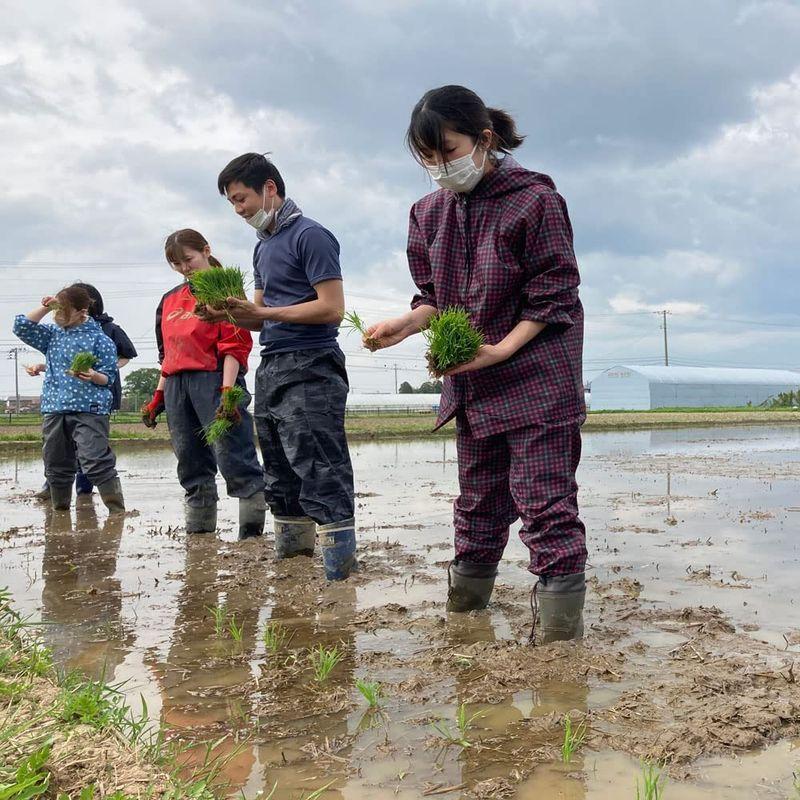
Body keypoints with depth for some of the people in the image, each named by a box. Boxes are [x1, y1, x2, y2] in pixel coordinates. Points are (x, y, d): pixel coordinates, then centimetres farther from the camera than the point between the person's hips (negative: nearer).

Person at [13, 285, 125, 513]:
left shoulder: (99, 339, -3)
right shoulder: (53, 334, 15)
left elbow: (110, 376, -3)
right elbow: (22, 326, 16)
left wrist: (93, 377, -23)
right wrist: (45, 308, 8)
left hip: (89, 410, -6)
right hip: (54, 410, 6)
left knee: (96, 463, -16)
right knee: (56, 466, 12)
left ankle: (117, 510, -11)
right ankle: (60, 511, 25)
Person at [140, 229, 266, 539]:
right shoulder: (169, 300, 20)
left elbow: (234, 346, -8)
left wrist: (227, 391, -18)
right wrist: (158, 397, 19)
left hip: (214, 381, -7)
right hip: (177, 385, 7)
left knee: (234, 458, -11)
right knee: (190, 464, 8)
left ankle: (253, 527, -9)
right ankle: (198, 531, 13)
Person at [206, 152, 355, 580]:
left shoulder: (310, 236, -6)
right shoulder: (263, 246, 20)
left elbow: (332, 308, -14)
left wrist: (261, 312, -14)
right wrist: (231, 314, 2)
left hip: (309, 371, -9)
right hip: (271, 368, 9)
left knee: (321, 479, -11)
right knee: (281, 478, 13)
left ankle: (339, 568, -10)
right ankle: (290, 553, 23)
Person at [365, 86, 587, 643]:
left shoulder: (534, 199, -10)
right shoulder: (430, 212, 7)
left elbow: (553, 296, -11)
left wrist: (499, 351, -20)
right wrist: (407, 324, -9)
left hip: (537, 380, -6)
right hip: (471, 386, 6)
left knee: (544, 502, -6)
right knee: (478, 500, 16)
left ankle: (561, 622, 2)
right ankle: (464, 601, 29)